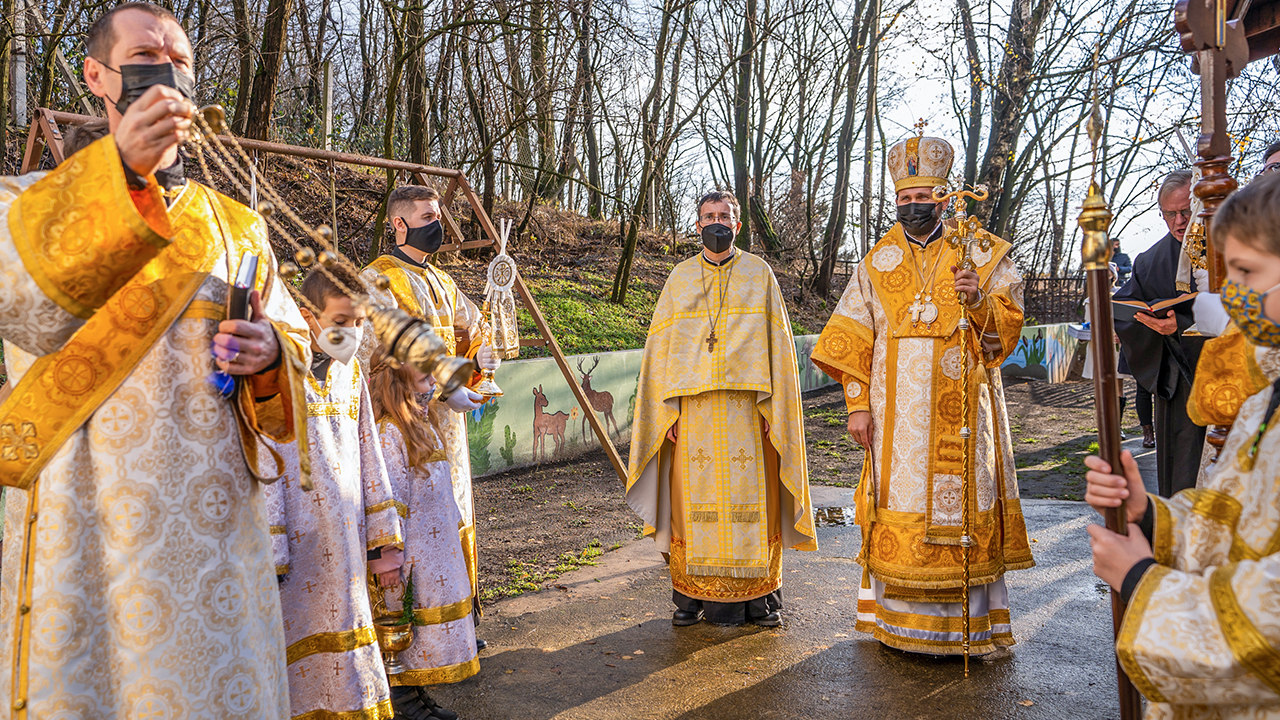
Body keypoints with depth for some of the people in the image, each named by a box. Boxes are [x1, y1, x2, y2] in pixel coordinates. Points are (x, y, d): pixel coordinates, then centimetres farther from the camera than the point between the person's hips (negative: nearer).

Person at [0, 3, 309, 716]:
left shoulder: (237, 224, 14)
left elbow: (293, 337, 12)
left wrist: (270, 354, -12)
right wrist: (120, 173, -22)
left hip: (216, 519, 2)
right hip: (86, 518, -2)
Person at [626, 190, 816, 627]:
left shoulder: (759, 274, 8)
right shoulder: (680, 277, 11)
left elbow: (777, 343, 5)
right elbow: (661, 346, 8)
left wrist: (772, 407, -4)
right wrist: (668, 410, 0)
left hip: (748, 406, -1)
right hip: (693, 407, 1)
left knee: (751, 497, 1)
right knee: (695, 498, 1)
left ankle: (758, 595, 12)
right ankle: (694, 595, 12)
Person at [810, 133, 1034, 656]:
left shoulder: (983, 253, 5)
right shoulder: (878, 261, 9)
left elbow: (1008, 326, 0)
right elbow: (853, 338, 7)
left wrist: (979, 301, -21)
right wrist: (857, 404, -1)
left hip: (960, 408, -1)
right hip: (896, 411, 1)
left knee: (960, 503, 0)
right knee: (898, 505, 3)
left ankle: (968, 621, 13)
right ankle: (897, 618, 14)